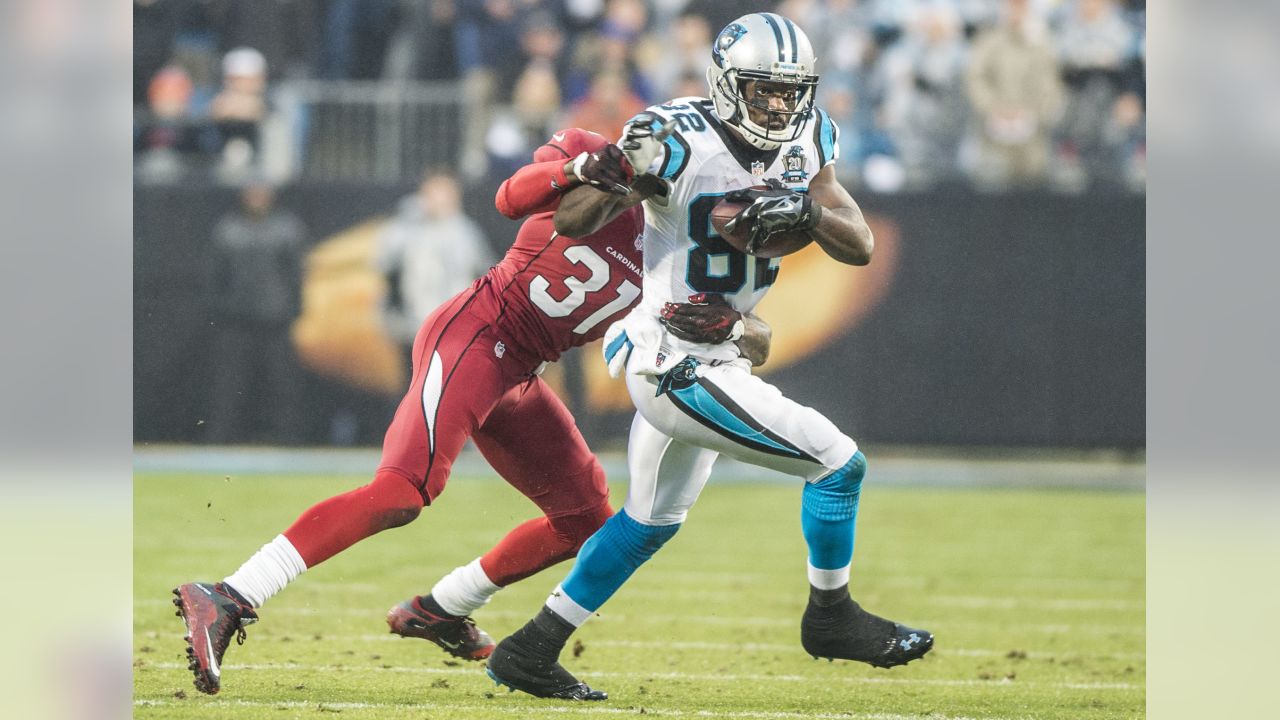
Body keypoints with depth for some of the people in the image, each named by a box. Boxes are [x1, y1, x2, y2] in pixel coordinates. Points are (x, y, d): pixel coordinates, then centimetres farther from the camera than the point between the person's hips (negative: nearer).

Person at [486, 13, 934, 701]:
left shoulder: (804, 140, 0)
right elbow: (572, 222, -19)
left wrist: (805, 209, -23)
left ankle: (531, 650, 31)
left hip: (715, 356, 9)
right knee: (838, 461, -7)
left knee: (653, 519, 23)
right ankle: (830, 615, 14)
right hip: (676, 366, -9)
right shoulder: (682, 144, -21)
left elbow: (860, 246, -4)